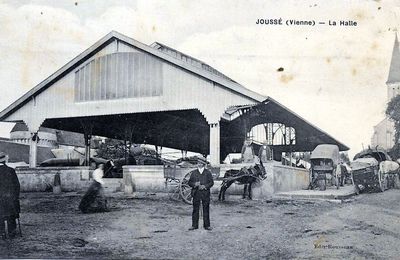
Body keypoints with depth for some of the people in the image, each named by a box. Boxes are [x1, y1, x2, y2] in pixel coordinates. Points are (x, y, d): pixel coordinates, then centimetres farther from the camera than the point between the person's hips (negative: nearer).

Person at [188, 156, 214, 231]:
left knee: (206, 209, 2)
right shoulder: (194, 172, 10)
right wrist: (194, 184, -11)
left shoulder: (208, 172, 6)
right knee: (195, 209, 2)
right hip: (196, 193, 1)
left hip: (205, 193, -1)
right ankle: (194, 225, 9)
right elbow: (190, 182, 9)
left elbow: (211, 182, 3)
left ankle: (206, 225, 9)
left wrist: (205, 186, -13)